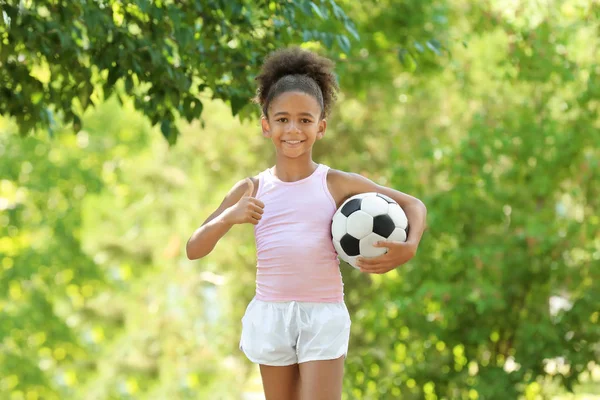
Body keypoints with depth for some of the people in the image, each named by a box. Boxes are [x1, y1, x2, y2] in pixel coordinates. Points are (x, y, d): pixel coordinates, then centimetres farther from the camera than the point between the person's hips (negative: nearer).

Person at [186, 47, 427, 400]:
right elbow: (194, 250, 0)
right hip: (271, 314, 2)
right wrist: (228, 218, -18)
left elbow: (413, 205, 7)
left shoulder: (337, 184, 0)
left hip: (324, 314, -2)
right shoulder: (252, 190, 4)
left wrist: (409, 248, -13)